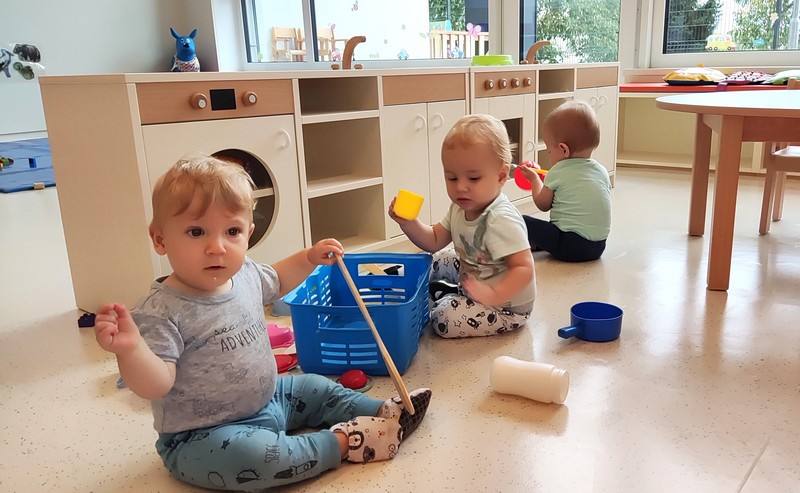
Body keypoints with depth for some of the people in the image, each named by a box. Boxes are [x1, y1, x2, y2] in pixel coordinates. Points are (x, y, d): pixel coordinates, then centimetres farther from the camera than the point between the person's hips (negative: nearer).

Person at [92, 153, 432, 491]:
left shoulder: (246, 275, -3)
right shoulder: (162, 312, -27)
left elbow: (275, 281, 20)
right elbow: (156, 384, -30)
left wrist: (310, 258, 9)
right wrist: (130, 348, -47)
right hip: (202, 436, -8)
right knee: (254, 456, -33)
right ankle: (343, 442, -16)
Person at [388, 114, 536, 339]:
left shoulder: (501, 221, -32)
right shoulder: (460, 209, -5)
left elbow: (524, 268, -34)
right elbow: (434, 241, 3)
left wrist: (493, 296, -45)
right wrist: (408, 223, -14)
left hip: (507, 306, -8)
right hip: (472, 276, 8)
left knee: (444, 319, -23)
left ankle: (439, 298, 4)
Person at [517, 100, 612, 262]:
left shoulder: (558, 172, -8)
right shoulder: (602, 171, 8)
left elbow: (543, 204, 6)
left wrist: (534, 179, 24)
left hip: (571, 246, -8)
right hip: (599, 246, 8)